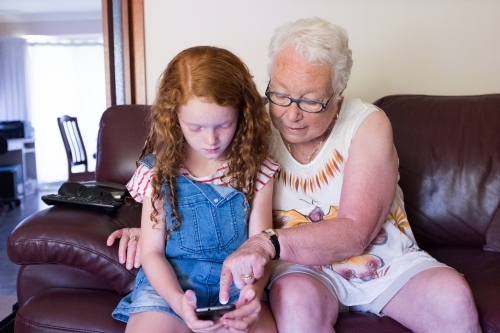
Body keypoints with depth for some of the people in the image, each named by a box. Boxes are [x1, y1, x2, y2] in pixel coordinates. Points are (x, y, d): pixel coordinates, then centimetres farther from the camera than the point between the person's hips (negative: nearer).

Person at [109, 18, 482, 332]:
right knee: (296, 297, -33)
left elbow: (355, 232, -22)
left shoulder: (368, 124, -14)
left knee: (452, 296, -25)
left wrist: (271, 242, -36)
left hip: (386, 259, 1)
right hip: (306, 266, 0)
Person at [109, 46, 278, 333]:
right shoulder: (159, 170, -3)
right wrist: (177, 300, -20)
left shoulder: (255, 170, -2)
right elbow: (152, 252, -2)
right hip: (169, 285, 0)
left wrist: (254, 289, -25)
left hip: (235, 287, 0)